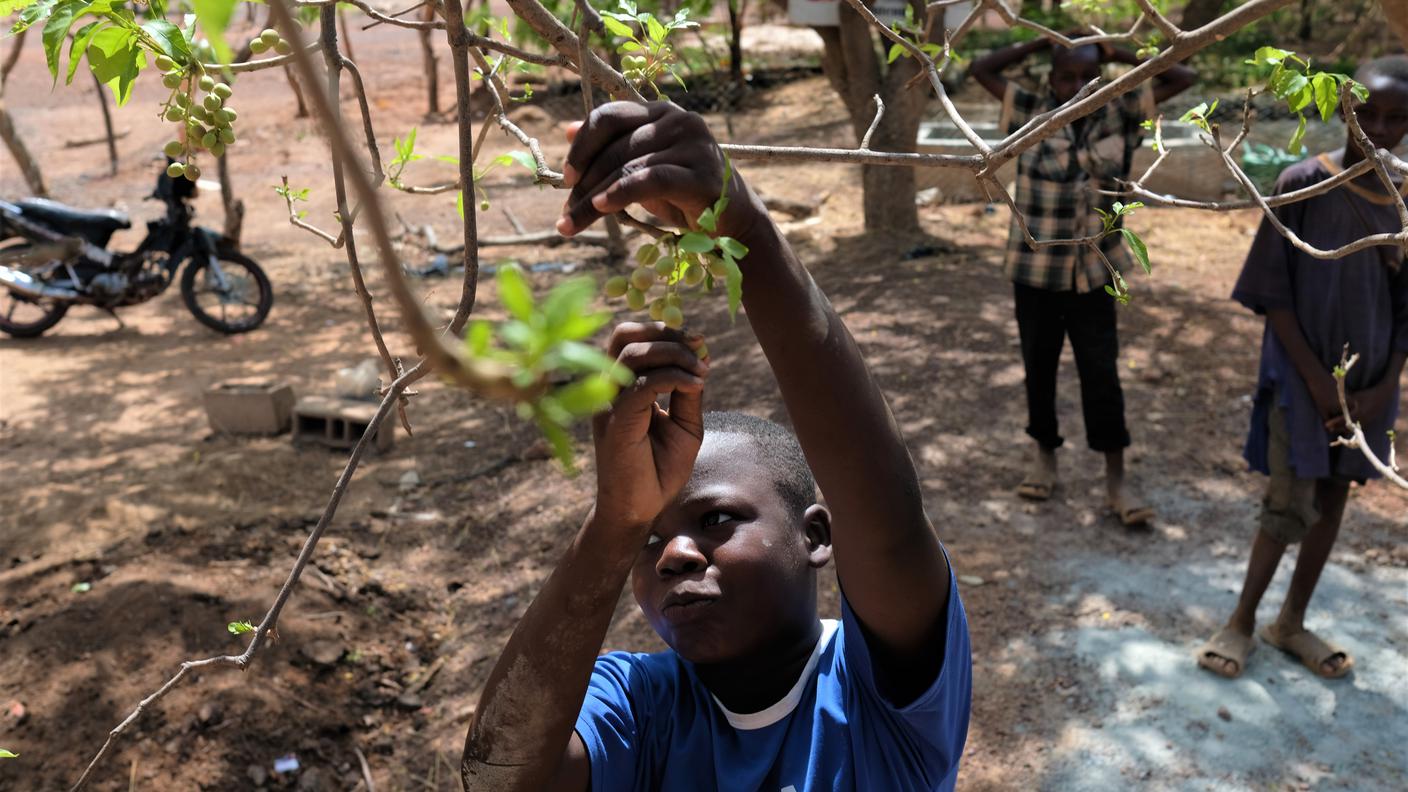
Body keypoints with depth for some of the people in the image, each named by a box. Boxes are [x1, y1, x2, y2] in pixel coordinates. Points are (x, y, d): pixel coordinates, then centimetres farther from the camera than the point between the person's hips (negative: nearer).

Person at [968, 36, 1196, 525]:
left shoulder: (1119, 115, 0)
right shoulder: (1033, 115, -3)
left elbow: (1183, 79, 2)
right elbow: (980, 69, -5)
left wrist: (1118, 54, 0)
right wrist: (1038, 44, -4)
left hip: (1093, 273, 0)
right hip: (1035, 272, 0)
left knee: (1101, 374, 1)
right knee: (1039, 369, 12)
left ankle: (1116, 480, 8)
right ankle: (1044, 455, 32)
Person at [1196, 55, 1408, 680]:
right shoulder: (1303, 184, -12)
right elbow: (1273, 294, -10)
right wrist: (1319, 381, -12)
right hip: (1302, 374, -4)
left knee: (1333, 498, 12)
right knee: (1290, 506, -4)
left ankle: (1292, 622, 27)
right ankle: (1241, 623, 15)